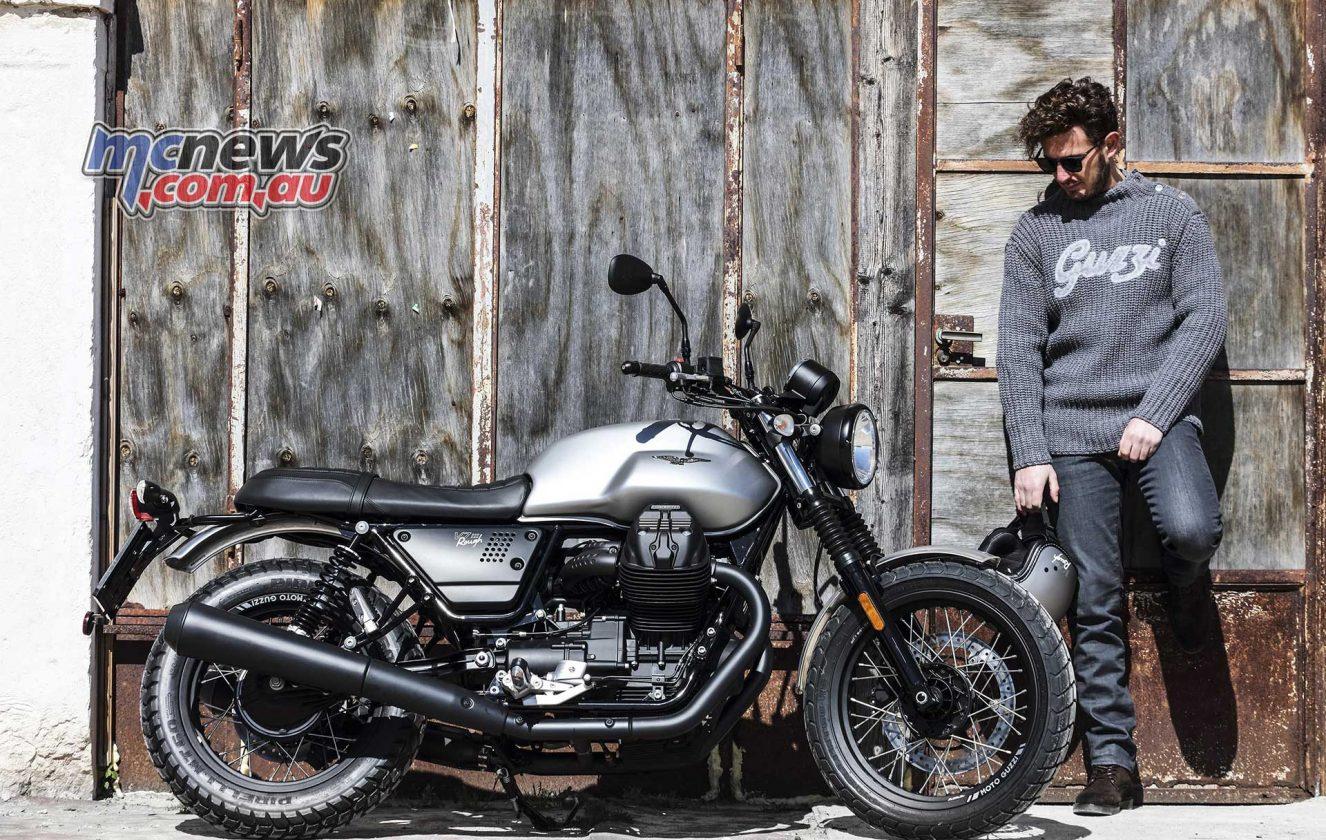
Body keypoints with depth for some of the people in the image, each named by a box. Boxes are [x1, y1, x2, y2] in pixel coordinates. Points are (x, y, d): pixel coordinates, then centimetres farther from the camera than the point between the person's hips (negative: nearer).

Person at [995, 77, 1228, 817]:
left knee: (1191, 531, -29)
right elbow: (1019, 347, 6)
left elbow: (1206, 316, -1)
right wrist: (1029, 455, -3)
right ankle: (1113, 760, 5)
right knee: (1095, 603, -1)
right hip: (1073, 432, 2)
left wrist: (1154, 413, -12)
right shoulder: (1036, 232, 11)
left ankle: (1185, 586, 8)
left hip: (1160, 418, -1)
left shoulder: (1172, 213, 7)